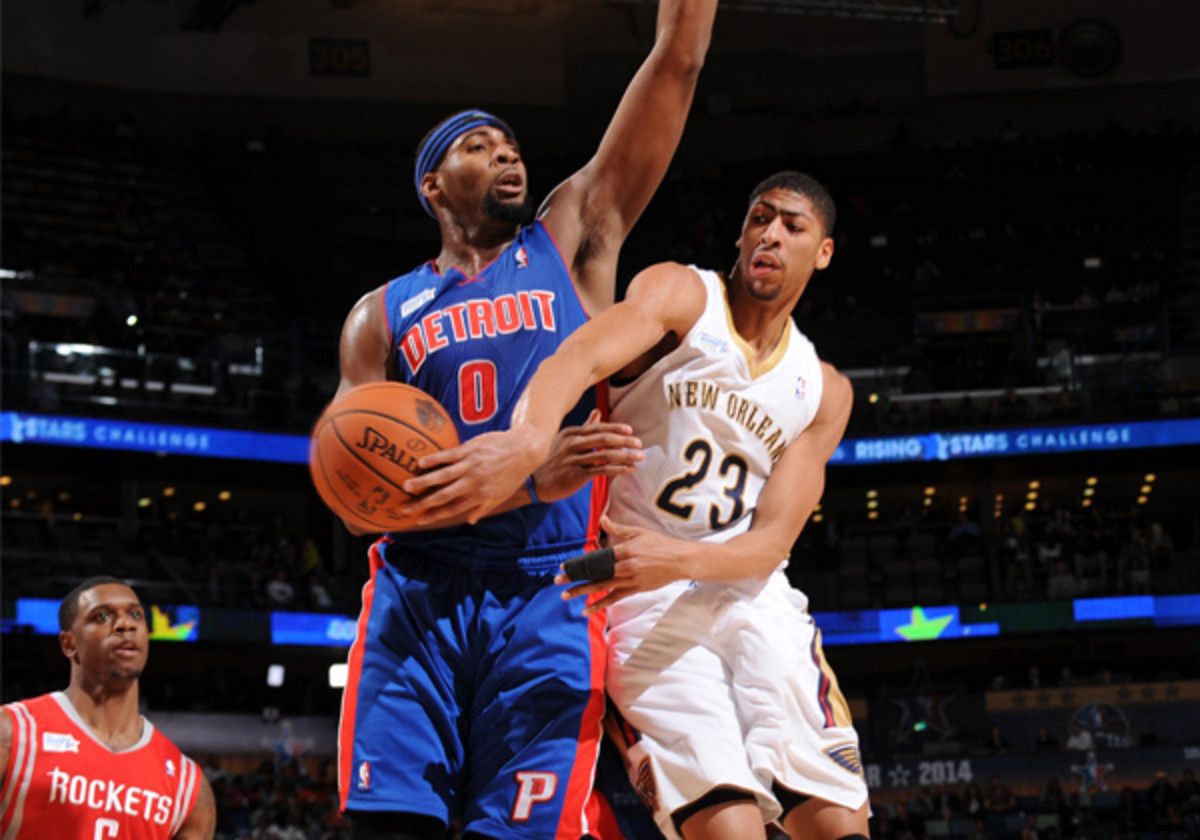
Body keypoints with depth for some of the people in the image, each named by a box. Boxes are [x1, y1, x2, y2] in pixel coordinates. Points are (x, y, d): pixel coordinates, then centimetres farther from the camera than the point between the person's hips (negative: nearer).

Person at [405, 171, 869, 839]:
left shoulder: (823, 391, 11)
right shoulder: (681, 296, -1)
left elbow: (772, 541, 0)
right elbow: (580, 356, -24)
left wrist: (678, 559, -24)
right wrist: (529, 440, -48)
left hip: (753, 597, 4)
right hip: (643, 599, -4)